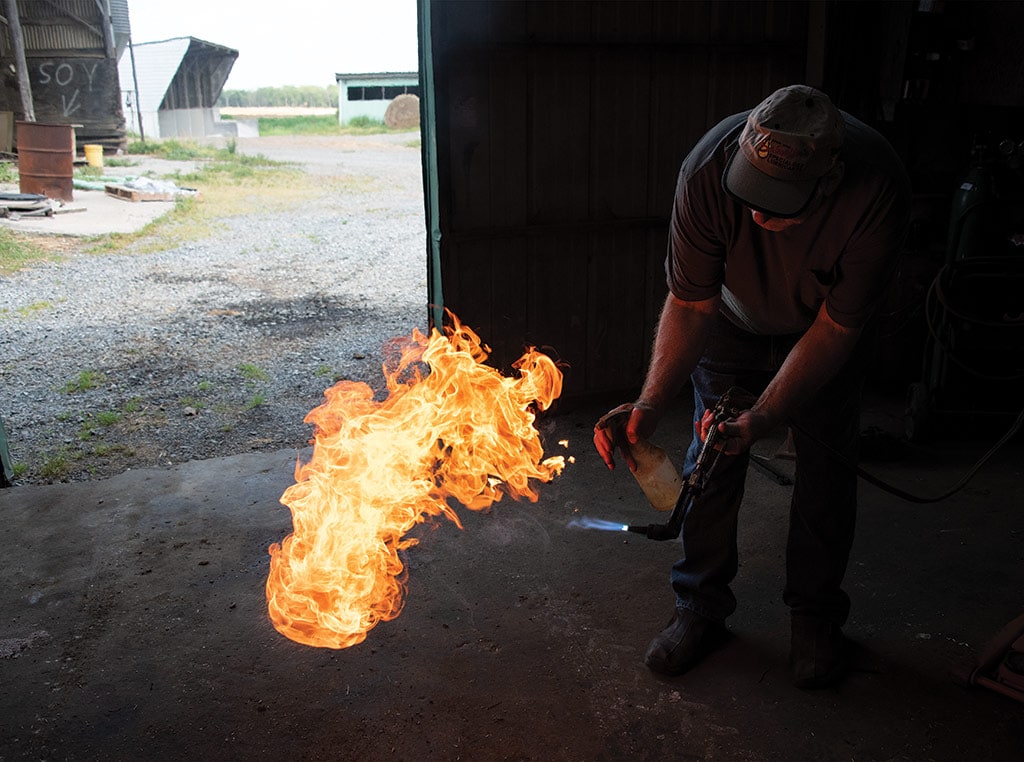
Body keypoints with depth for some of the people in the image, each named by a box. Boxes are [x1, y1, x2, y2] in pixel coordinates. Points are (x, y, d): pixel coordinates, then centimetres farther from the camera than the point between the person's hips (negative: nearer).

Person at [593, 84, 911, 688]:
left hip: (829, 327, 0)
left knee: (827, 469, 1)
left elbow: (835, 328, -29)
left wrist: (761, 419, -36)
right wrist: (650, 405, -38)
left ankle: (816, 617, 23)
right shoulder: (709, 170, -35)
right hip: (734, 318, 1)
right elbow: (689, 304, -27)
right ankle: (702, 608, 18)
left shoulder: (878, 191, -38)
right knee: (711, 459, -1)